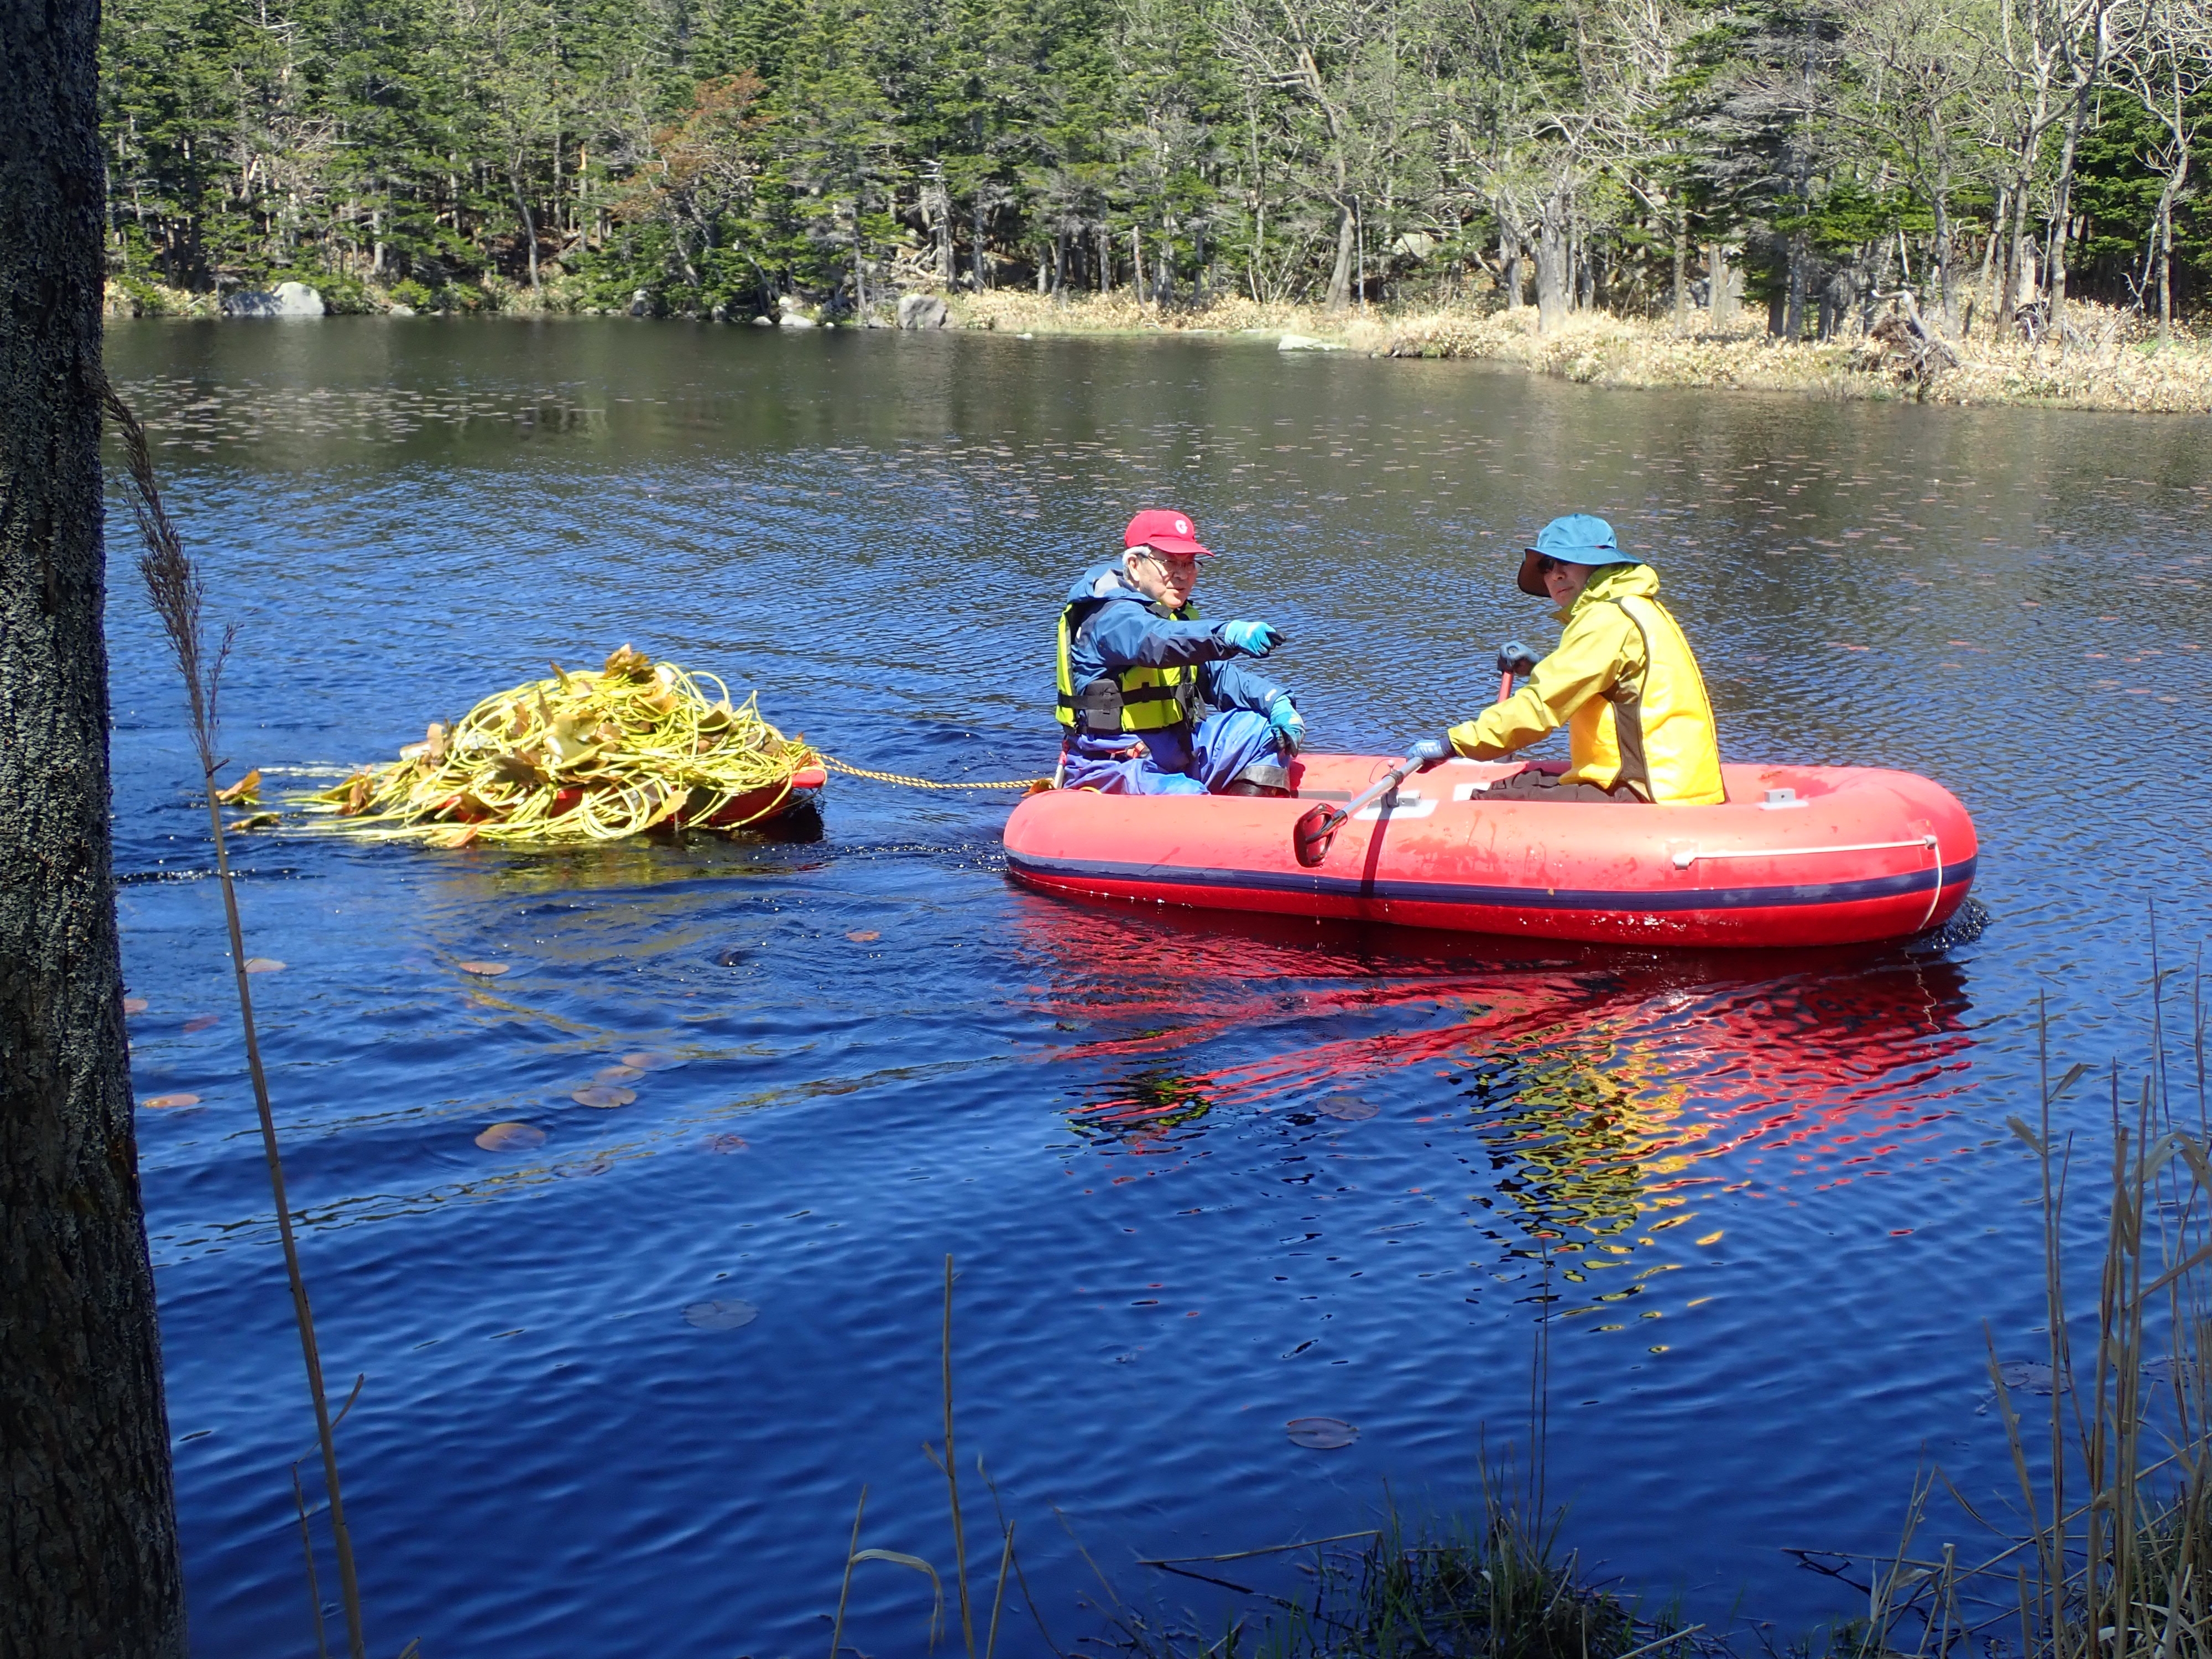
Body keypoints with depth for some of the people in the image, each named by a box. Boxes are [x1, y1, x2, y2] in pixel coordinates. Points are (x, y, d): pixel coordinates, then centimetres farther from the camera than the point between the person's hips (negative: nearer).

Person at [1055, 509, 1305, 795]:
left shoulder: (1179, 617, 17)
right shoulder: (1112, 616, -16)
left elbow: (1220, 674, 10)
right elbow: (1154, 642, -38)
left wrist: (1276, 701, -9)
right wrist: (1229, 635, -54)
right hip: (1112, 768, -9)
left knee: (1261, 730, 1)